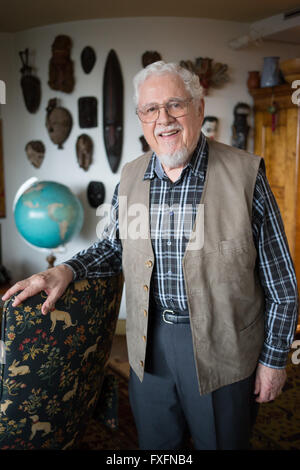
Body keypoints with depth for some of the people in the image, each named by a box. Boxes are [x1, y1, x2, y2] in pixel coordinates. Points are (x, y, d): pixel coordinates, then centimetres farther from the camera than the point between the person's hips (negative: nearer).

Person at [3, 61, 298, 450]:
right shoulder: (131, 176, 0)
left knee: (223, 442, 19)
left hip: (221, 347, -3)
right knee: (155, 445, 23)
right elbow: (113, 247, 13)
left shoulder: (245, 174, -14)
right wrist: (67, 270, -5)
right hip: (149, 344, 4)